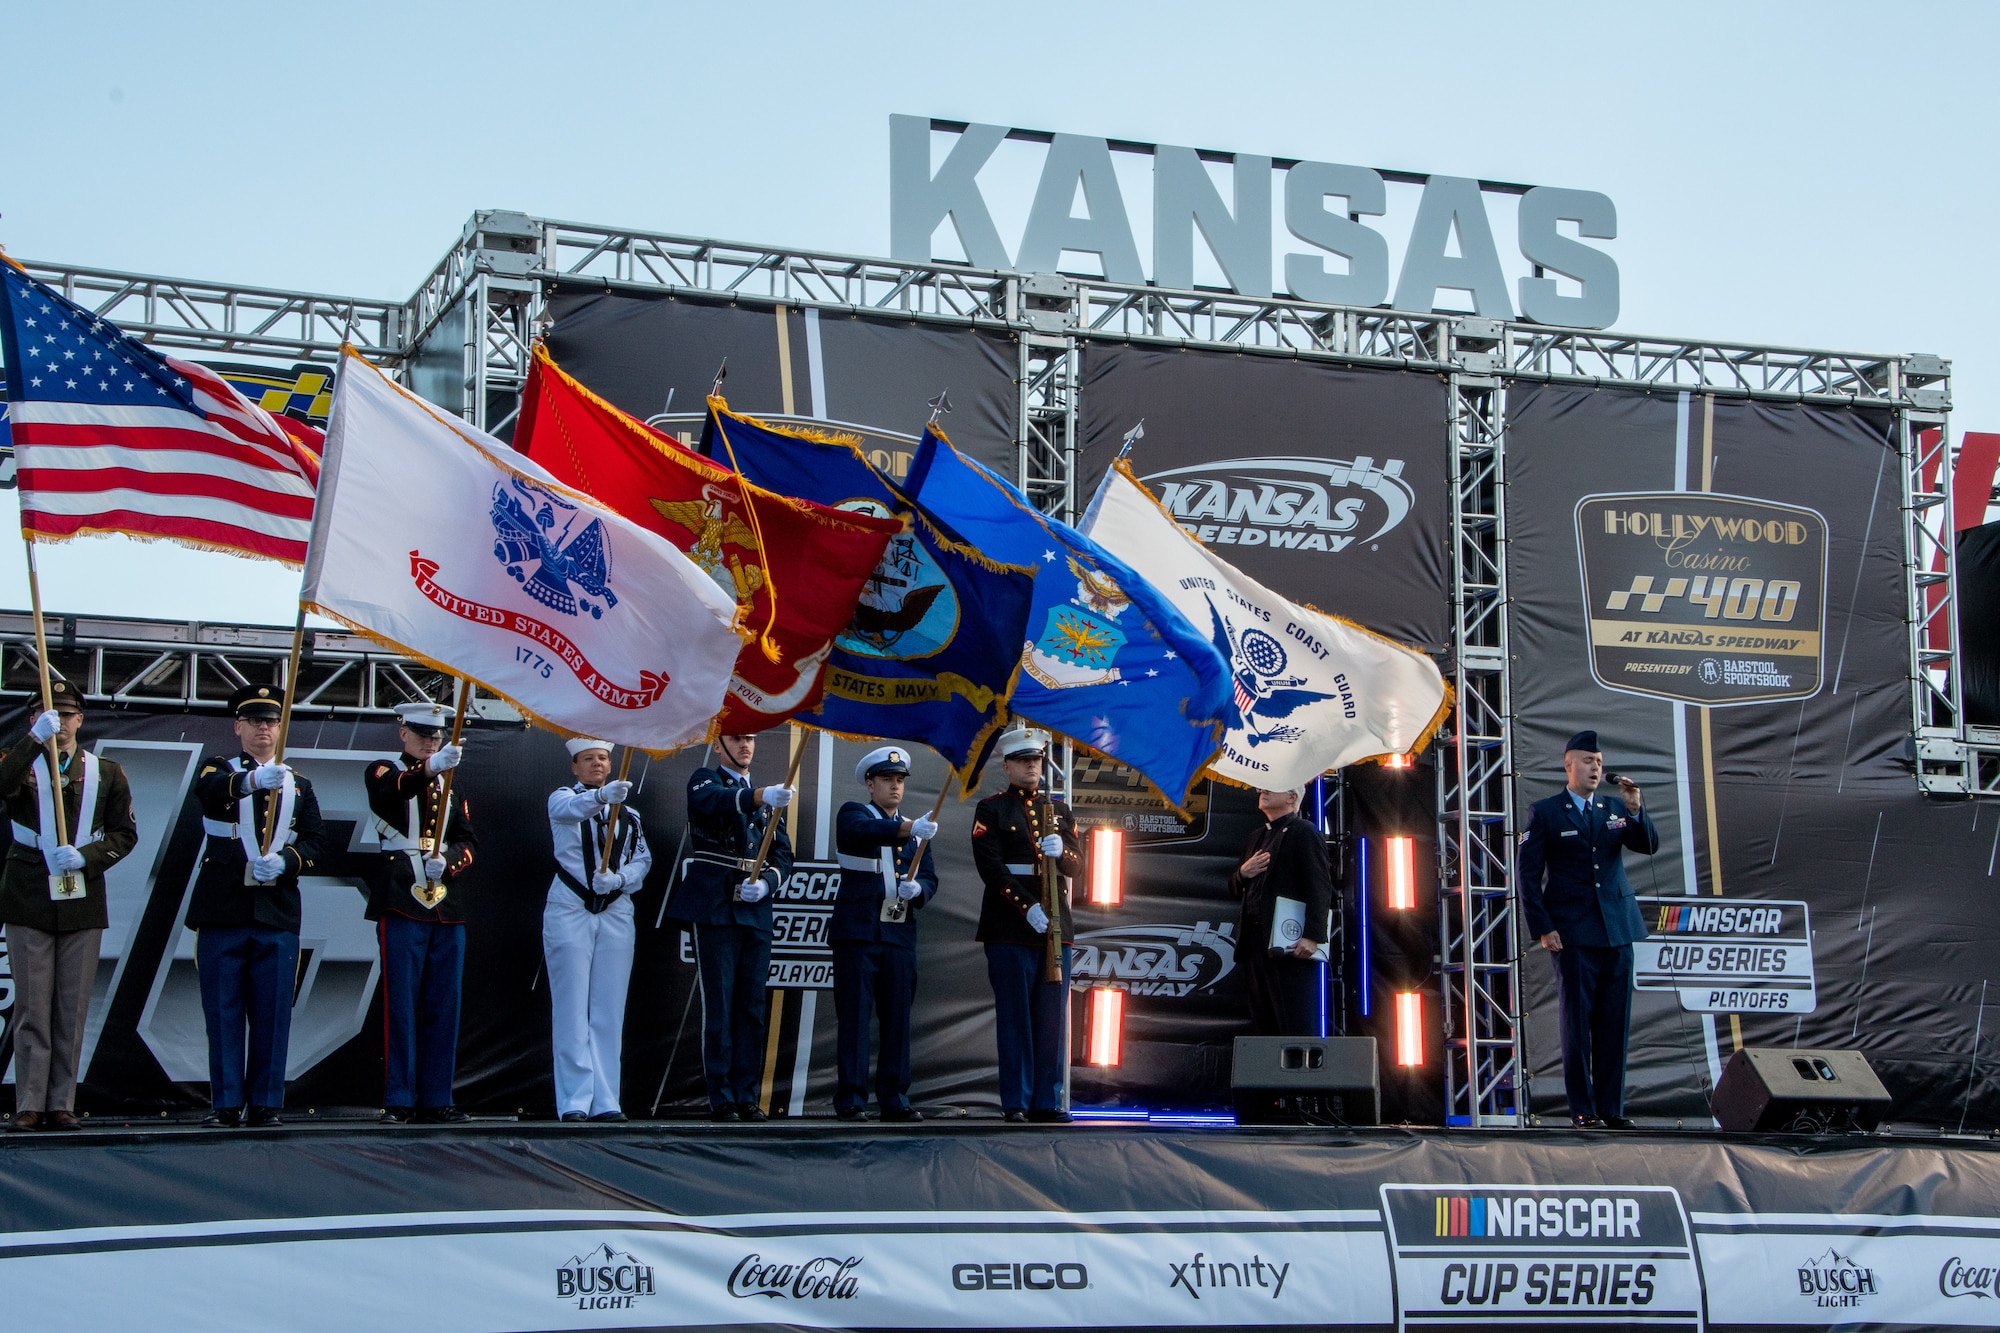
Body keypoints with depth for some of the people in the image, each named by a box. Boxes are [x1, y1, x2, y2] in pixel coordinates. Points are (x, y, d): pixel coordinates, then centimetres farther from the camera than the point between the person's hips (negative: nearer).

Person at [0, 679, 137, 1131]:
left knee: (73, 1008, 3)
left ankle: (62, 1103, 8)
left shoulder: (106, 773, 12)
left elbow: (125, 834, 6)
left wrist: (84, 857, -10)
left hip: (82, 903, 2)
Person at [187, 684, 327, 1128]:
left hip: (277, 912, 2)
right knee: (222, 1011, -1)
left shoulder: (298, 784, 15)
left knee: (272, 1012, 0)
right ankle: (226, 1104, 4)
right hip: (222, 910, -2)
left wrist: (286, 861, -14)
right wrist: (253, 780, -39)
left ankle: (266, 1103, 5)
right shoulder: (219, 769, 6)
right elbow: (207, 789, -19)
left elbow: (316, 840, 8)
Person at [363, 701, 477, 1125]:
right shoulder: (384, 772, 5)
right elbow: (387, 793, -21)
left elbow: (468, 841, 11)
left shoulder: (451, 785, 20)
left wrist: (448, 861, -11)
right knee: (401, 1005, -6)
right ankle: (398, 1102, -4)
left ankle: (436, 1101, 8)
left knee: (443, 1007, 4)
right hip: (401, 905, -5)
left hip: (447, 908, 5)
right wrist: (430, 768, -38)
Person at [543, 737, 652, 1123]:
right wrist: (602, 795, -43)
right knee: (572, 1008, -5)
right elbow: (570, 809, -23)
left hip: (616, 913, 3)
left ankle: (605, 1101, 3)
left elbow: (643, 859, 8)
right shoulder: (563, 798, 2)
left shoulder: (628, 811, 14)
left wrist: (619, 878, -14)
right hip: (569, 911, -3)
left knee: (610, 1011, 1)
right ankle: (574, 1102, -4)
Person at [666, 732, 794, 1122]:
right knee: (719, 1004, -6)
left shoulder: (767, 799, 19)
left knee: (753, 1005, 4)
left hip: (756, 912, 5)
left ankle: (747, 1096, 9)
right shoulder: (703, 781, 2)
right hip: (715, 909, -5)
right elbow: (718, 800, -23)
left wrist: (765, 883, -9)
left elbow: (783, 856, 12)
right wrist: (761, 797, -41)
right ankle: (721, 1098, -2)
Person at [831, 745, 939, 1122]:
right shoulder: (853, 814, 3)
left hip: (900, 935, 4)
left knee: (898, 1017, 3)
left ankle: (894, 1099, 8)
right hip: (858, 932, -4)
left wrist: (917, 889, -13)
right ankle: (851, 1100, -3)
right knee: (854, 1015, -5)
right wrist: (909, 830, -37)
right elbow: (865, 831, -21)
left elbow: (930, 879, 11)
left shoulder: (916, 829, 18)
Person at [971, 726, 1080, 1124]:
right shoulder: (991, 810, 3)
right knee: (1015, 1016, -3)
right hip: (1010, 930, -4)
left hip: (1056, 926, 4)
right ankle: (1016, 1103, 0)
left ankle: (1047, 1102, 7)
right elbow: (991, 868, -8)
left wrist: (1061, 853, -14)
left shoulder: (1058, 810, 17)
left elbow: (1077, 866, 9)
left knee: (1052, 1016, 3)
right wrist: (1027, 908, -17)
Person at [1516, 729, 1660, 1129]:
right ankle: (1583, 1109, 4)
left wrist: (1635, 810, -16)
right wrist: (1543, 928, -7)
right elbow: (1526, 873, 0)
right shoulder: (1545, 813, 3)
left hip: (1617, 929, 4)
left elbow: (1649, 845, 2)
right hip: (1573, 933, -3)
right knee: (1577, 1022, -1)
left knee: (1614, 1022, 4)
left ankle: (1612, 1107, 10)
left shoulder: (1616, 811, 14)